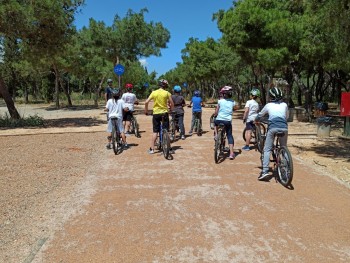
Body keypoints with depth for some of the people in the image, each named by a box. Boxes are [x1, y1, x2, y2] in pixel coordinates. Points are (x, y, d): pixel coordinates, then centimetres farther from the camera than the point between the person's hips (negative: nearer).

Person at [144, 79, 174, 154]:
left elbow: (146, 102, -6)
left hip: (156, 113, 1)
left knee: (155, 132, 6)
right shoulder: (167, 93, -2)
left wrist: (146, 111, 8)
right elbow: (172, 103, -4)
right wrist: (171, 110, 15)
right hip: (164, 113, -1)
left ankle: (152, 149, 4)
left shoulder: (154, 92, 1)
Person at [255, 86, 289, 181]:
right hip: (284, 128, 2)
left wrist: (256, 121, 47)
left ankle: (265, 171, -10)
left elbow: (259, 115, 27)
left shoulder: (268, 105, 14)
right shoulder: (284, 105, 18)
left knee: (267, 149, 0)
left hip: (273, 128, -2)